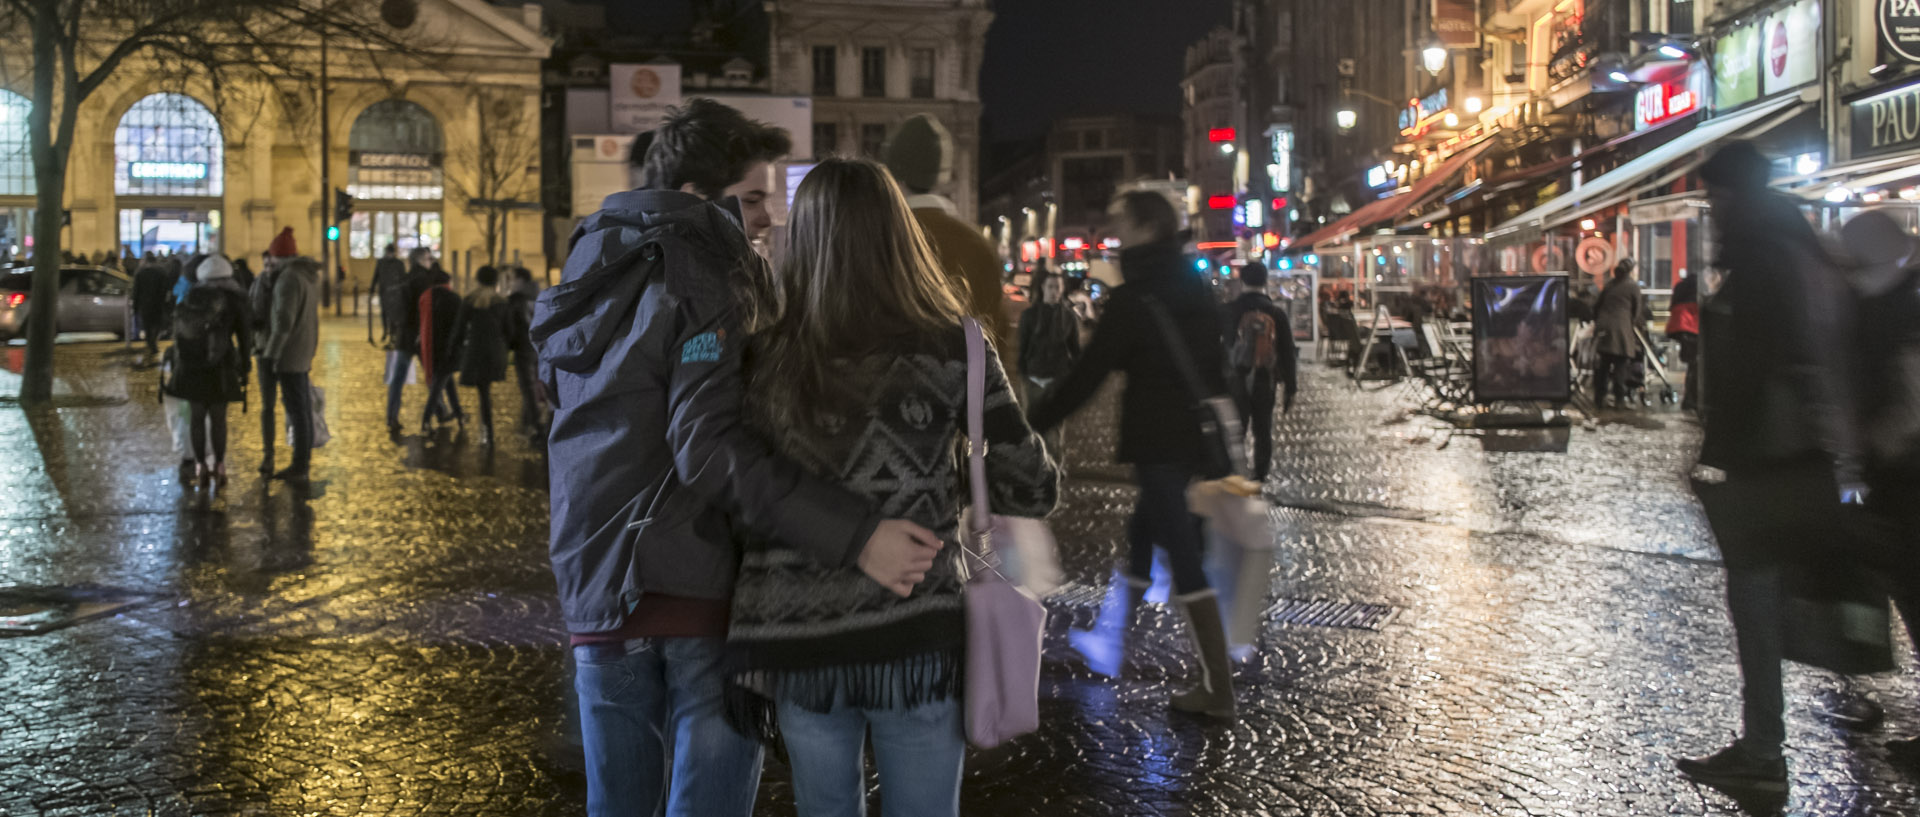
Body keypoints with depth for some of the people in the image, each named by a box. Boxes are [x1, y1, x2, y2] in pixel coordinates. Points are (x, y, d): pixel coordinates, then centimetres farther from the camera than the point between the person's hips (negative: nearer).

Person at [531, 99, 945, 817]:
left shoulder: (596, 273, 16)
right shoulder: (695, 278, -11)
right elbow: (709, 448, -24)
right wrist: (854, 536, -29)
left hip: (596, 590, 8)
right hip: (701, 592, -7)